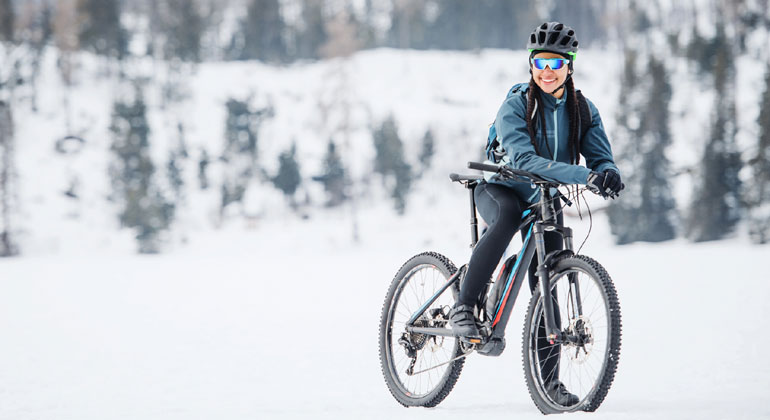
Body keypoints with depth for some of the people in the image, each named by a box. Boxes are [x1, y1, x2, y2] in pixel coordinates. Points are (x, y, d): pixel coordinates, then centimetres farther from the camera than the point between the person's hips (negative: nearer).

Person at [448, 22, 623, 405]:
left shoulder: (583, 111, -6)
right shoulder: (516, 106, -21)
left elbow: (601, 156, -10)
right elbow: (523, 159, -34)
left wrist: (608, 173, -37)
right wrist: (584, 176, -45)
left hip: (544, 201, 4)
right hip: (500, 189, -4)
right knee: (508, 215, -39)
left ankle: (548, 379, 4)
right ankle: (463, 308, -34)